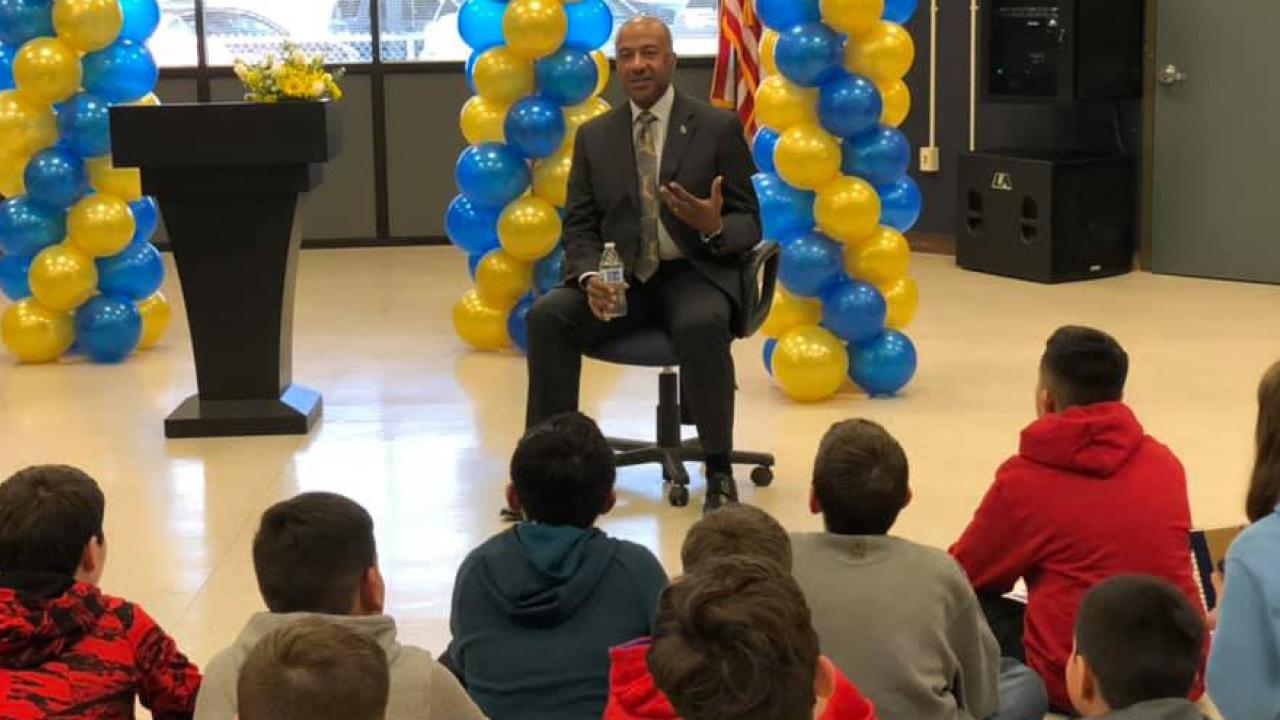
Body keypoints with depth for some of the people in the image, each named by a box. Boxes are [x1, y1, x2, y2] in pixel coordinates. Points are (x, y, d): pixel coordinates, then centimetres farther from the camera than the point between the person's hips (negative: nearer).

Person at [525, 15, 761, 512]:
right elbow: (579, 226, 7)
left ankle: (719, 471, -23)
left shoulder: (719, 128, 1)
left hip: (693, 274, -3)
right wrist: (590, 276, -15)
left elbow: (749, 224, 1)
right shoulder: (594, 136, 10)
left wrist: (715, 228, -24)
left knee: (702, 324, -37)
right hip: (619, 279, 3)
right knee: (547, 315, -24)